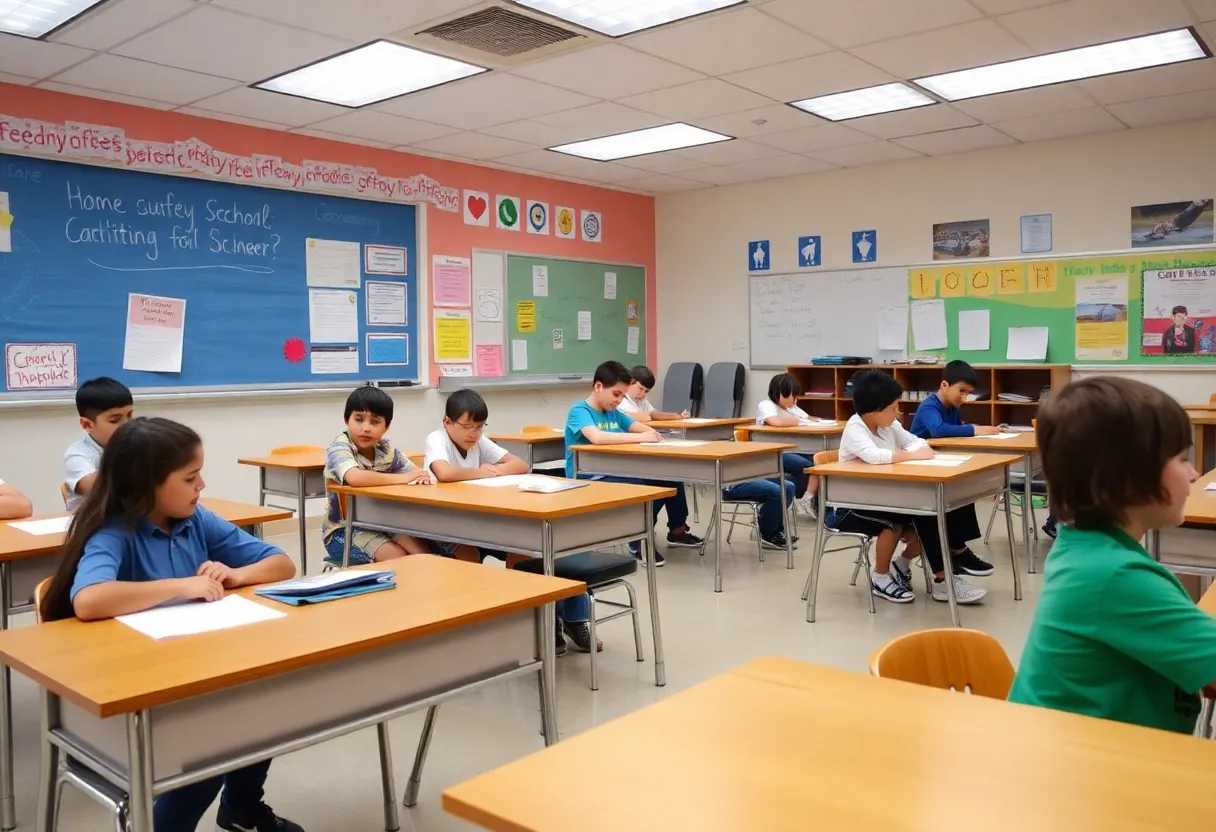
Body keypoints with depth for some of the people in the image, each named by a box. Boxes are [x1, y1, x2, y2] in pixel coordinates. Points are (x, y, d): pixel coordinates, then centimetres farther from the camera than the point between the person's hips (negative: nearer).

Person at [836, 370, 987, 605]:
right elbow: (873, 456, -38)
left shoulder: (889, 425, 4)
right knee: (896, 521, -31)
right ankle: (880, 578, -8)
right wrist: (913, 455, -28)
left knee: (927, 515, -14)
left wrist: (922, 449, -16)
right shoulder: (854, 429, -20)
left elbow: (916, 441, 9)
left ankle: (902, 563, 10)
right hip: (852, 506, -7)